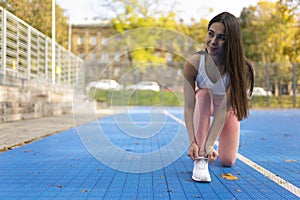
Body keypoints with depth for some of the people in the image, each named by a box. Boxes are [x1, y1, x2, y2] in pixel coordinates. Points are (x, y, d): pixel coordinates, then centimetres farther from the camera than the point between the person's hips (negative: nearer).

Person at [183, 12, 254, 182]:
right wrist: (193, 142, -39)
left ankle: (210, 145, 31)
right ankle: (200, 158, -30)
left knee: (228, 161, -6)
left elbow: (224, 108, -36)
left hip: (228, 109, 1)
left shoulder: (240, 68, -33)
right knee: (203, 94, -37)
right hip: (203, 104, 0)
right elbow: (189, 105, -32)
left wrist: (209, 145, -41)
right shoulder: (194, 62, -31)